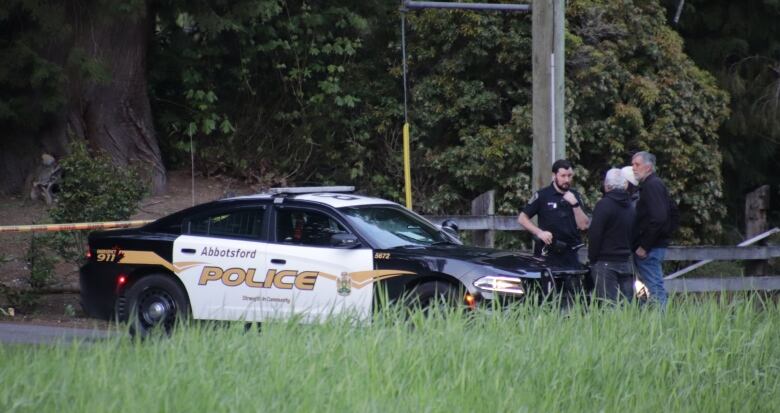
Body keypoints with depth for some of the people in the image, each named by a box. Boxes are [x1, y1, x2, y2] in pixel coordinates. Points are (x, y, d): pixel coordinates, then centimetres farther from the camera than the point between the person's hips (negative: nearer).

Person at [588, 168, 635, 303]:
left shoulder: (604, 205, -11)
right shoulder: (630, 206, 13)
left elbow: (594, 234, -13)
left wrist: (592, 258, -3)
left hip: (606, 262, -7)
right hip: (626, 262, 7)